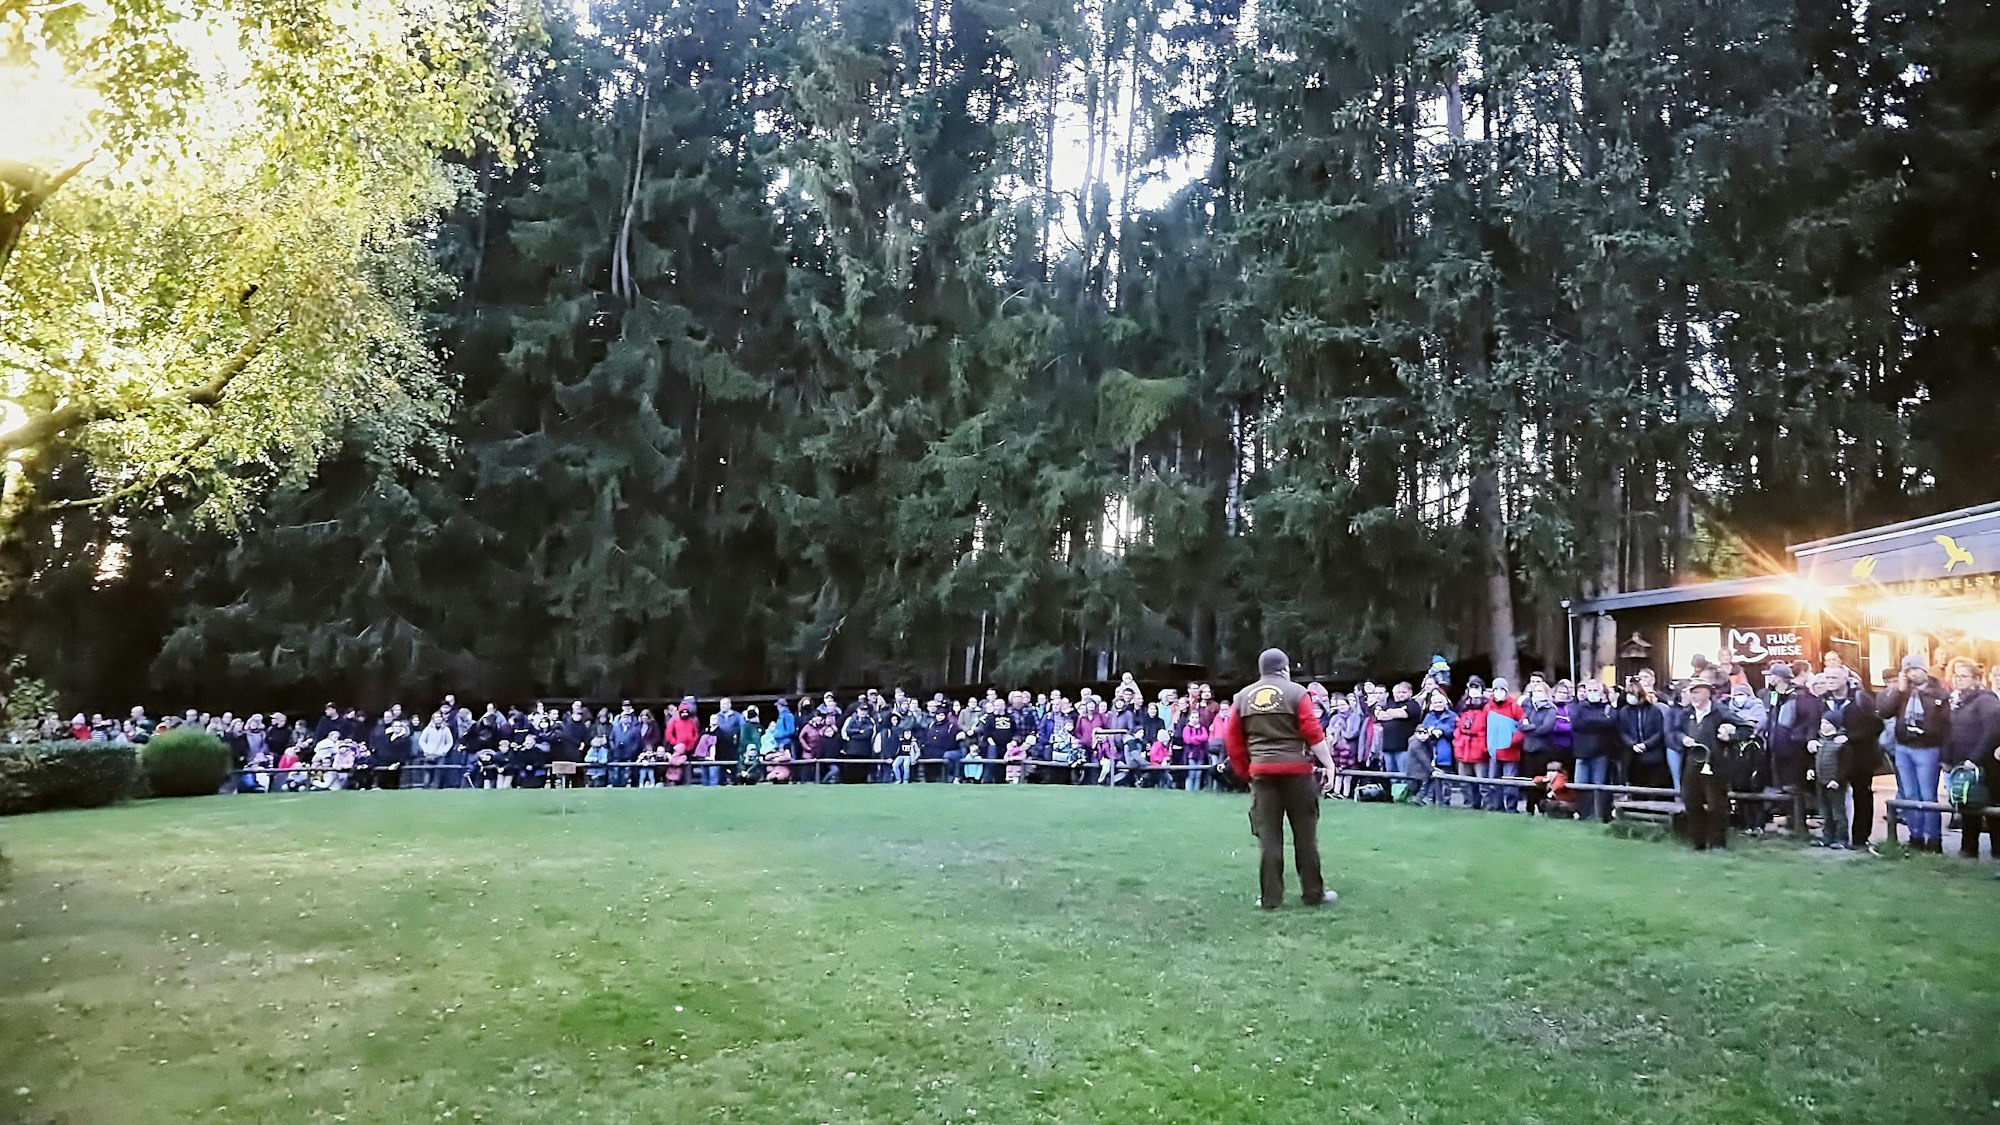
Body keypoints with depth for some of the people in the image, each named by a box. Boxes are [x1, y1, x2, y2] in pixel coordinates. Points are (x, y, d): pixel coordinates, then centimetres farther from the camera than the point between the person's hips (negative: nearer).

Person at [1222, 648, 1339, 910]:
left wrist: (1244, 770, 18)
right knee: (1305, 835, 8)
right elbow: (1314, 732, -6)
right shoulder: (1296, 692, -1)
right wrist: (1328, 763, 3)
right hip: (1296, 770, -2)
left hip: (1262, 771, 2)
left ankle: (1270, 897, 7)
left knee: (1268, 837, 6)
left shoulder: (1243, 696, 9)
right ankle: (1313, 893, 15)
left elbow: (1232, 738, 9)